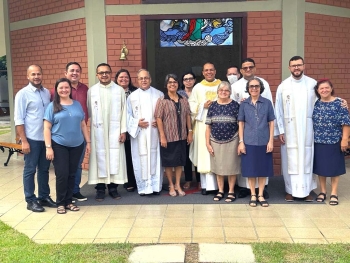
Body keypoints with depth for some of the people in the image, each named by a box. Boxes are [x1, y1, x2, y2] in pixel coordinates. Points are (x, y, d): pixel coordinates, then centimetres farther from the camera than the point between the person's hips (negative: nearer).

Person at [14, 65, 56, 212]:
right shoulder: (22, 94, -7)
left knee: (44, 169, 14)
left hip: (46, 138, 5)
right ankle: (30, 200, 16)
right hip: (32, 139, -5)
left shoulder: (47, 93, 8)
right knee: (30, 170, 6)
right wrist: (24, 141, -13)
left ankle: (44, 197, 27)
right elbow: (19, 120, -9)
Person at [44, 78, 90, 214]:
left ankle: (69, 201, 21)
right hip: (59, 146, -3)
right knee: (62, 175, -3)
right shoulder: (52, 106, -2)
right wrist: (48, 147, -11)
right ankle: (60, 203, 13)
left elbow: (83, 125, 13)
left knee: (72, 174, 8)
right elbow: (47, 128, -5)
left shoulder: (77, 105, 9)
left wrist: (88, 142, 9)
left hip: (77, 145, 3)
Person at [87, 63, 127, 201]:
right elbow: (89, 111, 3)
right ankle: (100, 188, 12)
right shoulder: (91, 91, 4)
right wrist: (89, 130, -1)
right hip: (98, 131, 0)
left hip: (114, 130, 0)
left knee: (115, 158, 2)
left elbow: (123, 111, 2)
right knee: (100, 158, 4)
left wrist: (123, 131, -3)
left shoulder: (120, 90, 4)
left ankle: (113, 187, 13)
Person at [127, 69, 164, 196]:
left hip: (155, 132, 1)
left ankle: (155, 185, 12)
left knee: (155, 158, 2)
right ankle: (143, 187, 8)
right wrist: (137, 122, -10)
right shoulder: (132, 96, 6)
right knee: (141, 159, -1)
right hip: (139, 133, 0)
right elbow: (128, 115, 5)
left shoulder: (159, 94, 7)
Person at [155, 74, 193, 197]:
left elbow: (188, 116, 9)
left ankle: (178, 185, 23)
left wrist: (190, 132, 4)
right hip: (168, 136, -4)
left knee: (180, 161, 10)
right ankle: (171, 185, 21)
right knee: (169, 161, 6)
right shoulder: (162, 100, -6)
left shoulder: (183, 100, 7)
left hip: (181, 136, 4)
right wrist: (162, 136, -15)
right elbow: (158, 119, -10)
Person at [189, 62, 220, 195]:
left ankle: (219, 183, 7)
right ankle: (206, 185, 2)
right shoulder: (197, 87, 10)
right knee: (204, 152, -2)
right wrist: (203, 106, -9)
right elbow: (191, 105, 6)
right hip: (203, 124, 0)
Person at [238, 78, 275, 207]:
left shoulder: (267, 103, 2)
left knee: (263, 169, 7)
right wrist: (241, 142, -1)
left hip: (264, 141, 0)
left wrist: (271, 141, -2)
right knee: (251, 169, 5)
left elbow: (271, 123, 4)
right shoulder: (244, 104, 3)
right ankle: (253, 195, 18)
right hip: (249, 141, 0)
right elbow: (241, 124, 4)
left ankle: (261, 195, 19)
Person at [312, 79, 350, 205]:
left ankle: (334, 193, 17)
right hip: (318, 141, 4)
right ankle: (322, 191, 23)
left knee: (334, 166, 5)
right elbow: (311, 121, 11)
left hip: (334, 141, -3)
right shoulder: (315, 104, 4)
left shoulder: (339, 103, -8)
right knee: (320, 167, 10)